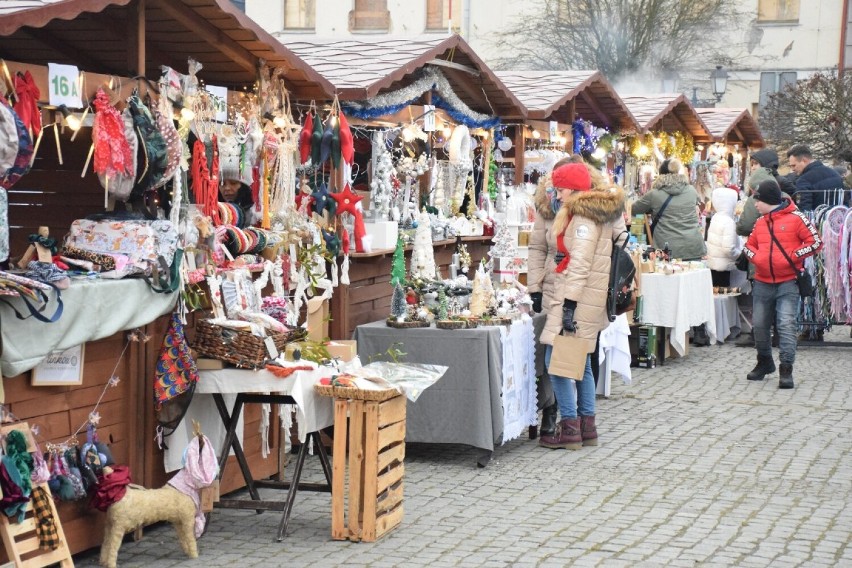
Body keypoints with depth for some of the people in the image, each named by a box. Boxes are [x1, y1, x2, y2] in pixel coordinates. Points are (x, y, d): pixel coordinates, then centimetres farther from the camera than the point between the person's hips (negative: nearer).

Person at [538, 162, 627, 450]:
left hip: (578, 297, -10)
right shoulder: (606, 213, 16)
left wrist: (569, 303, -23)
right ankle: (587, 426, 18)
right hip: (592, 297, 10)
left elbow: (580, 263, -19)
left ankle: (570, 428, -9)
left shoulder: (584, 216, -12)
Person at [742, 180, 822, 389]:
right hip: (763, 283, 6)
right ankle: (764, 362, 30)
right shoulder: (760, 222, 12)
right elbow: (749, 245, 22)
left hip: (788, 283, -6)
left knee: (786, 324, -13)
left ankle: (786, 370, -12)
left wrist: (792, 256, -14)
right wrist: (756, 257, 0)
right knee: (760, 324, 11)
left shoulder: (796, 218, -7)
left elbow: (815, 242, -8)